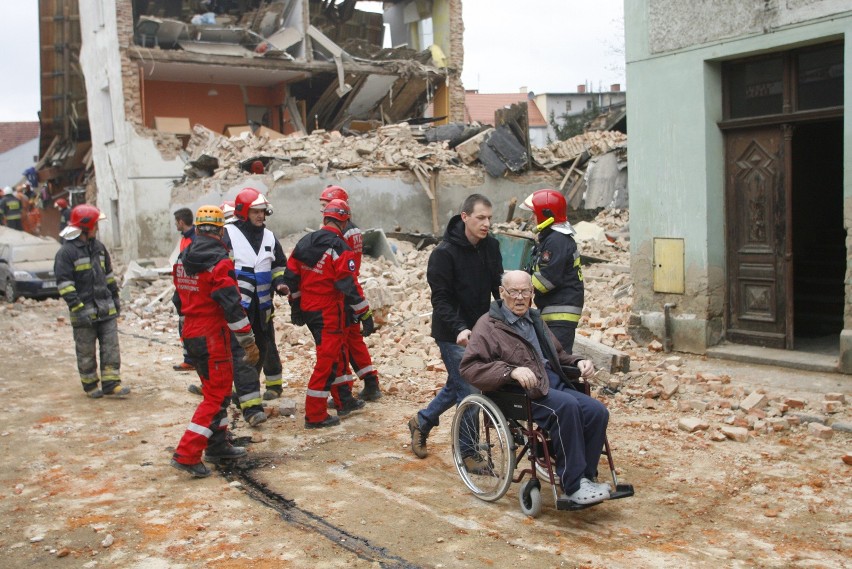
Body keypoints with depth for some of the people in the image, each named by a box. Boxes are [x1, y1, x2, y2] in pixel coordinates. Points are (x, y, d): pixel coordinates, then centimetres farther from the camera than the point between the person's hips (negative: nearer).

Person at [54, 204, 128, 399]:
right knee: (86, 352, 6)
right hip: (84, 312, -6)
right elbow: (64, 284, -15)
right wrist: (78, 308, -20)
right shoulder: (66, 252, -11)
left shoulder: (98, 247, 12)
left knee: (111, 347, 3)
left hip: (106, 309, 6)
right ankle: (90, 386, 18)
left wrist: (115, 298, 20)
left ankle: (111, 383, 7)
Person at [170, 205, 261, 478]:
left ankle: (217, 446, 27)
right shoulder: (219, 261, -16)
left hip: (191, 333, 8)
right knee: (217, 396, -2)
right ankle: (187, 455, -6)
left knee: (216, 388, 20)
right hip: (212, 335, -8)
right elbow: (232, 305, -19)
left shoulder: (182, 259, 8)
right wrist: (248, 341, -14)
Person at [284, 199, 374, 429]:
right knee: (328, 361, -1)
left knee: (336, 355, 21)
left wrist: (296, 307, 22)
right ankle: (315, 416, 1)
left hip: (307, 310, 8)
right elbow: (349, 286, -19)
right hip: (328, 314, -8)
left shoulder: (304, 242, 7)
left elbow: (291, 276, 12)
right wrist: (365, 315, -13)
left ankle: (344, 401, 33)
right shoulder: (340, 249, -16)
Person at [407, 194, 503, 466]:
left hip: (479, 330, 7)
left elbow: (498, 285, 6)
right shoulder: (444, 253, -18)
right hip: (453, 335, -7)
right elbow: (440, 299, -19)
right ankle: (468, 452, 11)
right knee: (468, 390, -4)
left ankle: (422, 421, 41)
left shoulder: (491, 245, 0)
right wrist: (459, 329, -33)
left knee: (457, 385, 19)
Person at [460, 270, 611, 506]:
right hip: (521, 394, -7)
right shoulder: (488, 325, 2)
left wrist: (578, 361, 15)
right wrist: (511, 371, -24)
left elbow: (558, 354, 38)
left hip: (553, 384, 7)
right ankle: (572, 486, -26)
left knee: (597, 411, -17)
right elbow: (469, 368, -12)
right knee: (566, 406, -33)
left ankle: (585, 478, -7)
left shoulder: (535, 319, 26)